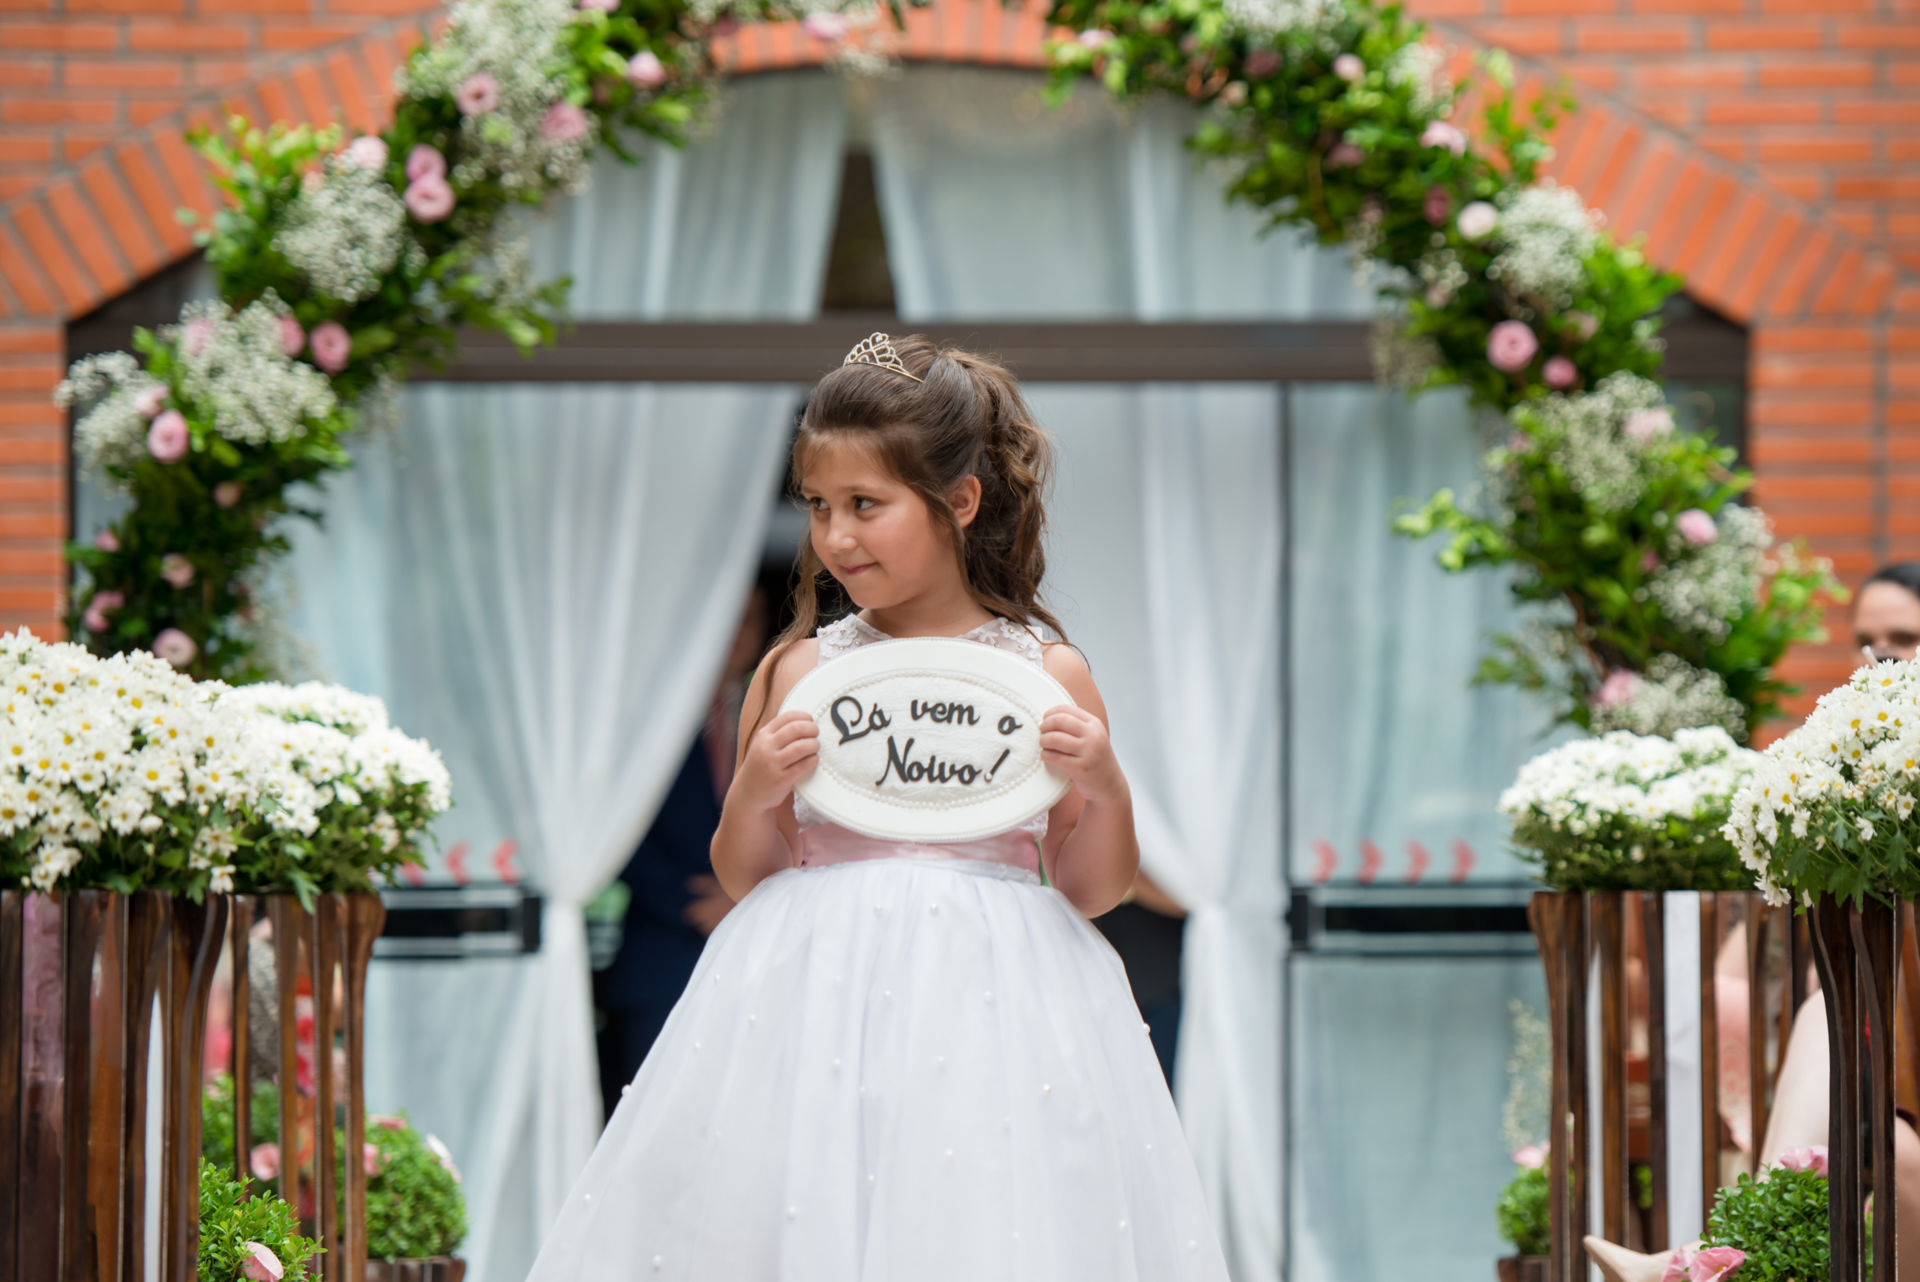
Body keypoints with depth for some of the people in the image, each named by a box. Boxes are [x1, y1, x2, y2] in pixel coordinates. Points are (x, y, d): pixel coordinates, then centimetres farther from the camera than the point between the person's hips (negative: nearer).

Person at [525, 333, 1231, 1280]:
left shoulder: (1049, 676, 4)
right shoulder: (797, 673, 5)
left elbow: (1089, 889, 9)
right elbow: (741, 881, 10)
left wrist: (1106, 786, -8)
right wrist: (754, 793, -8)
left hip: (992, 1002, 0)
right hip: (817, 1005, 1)